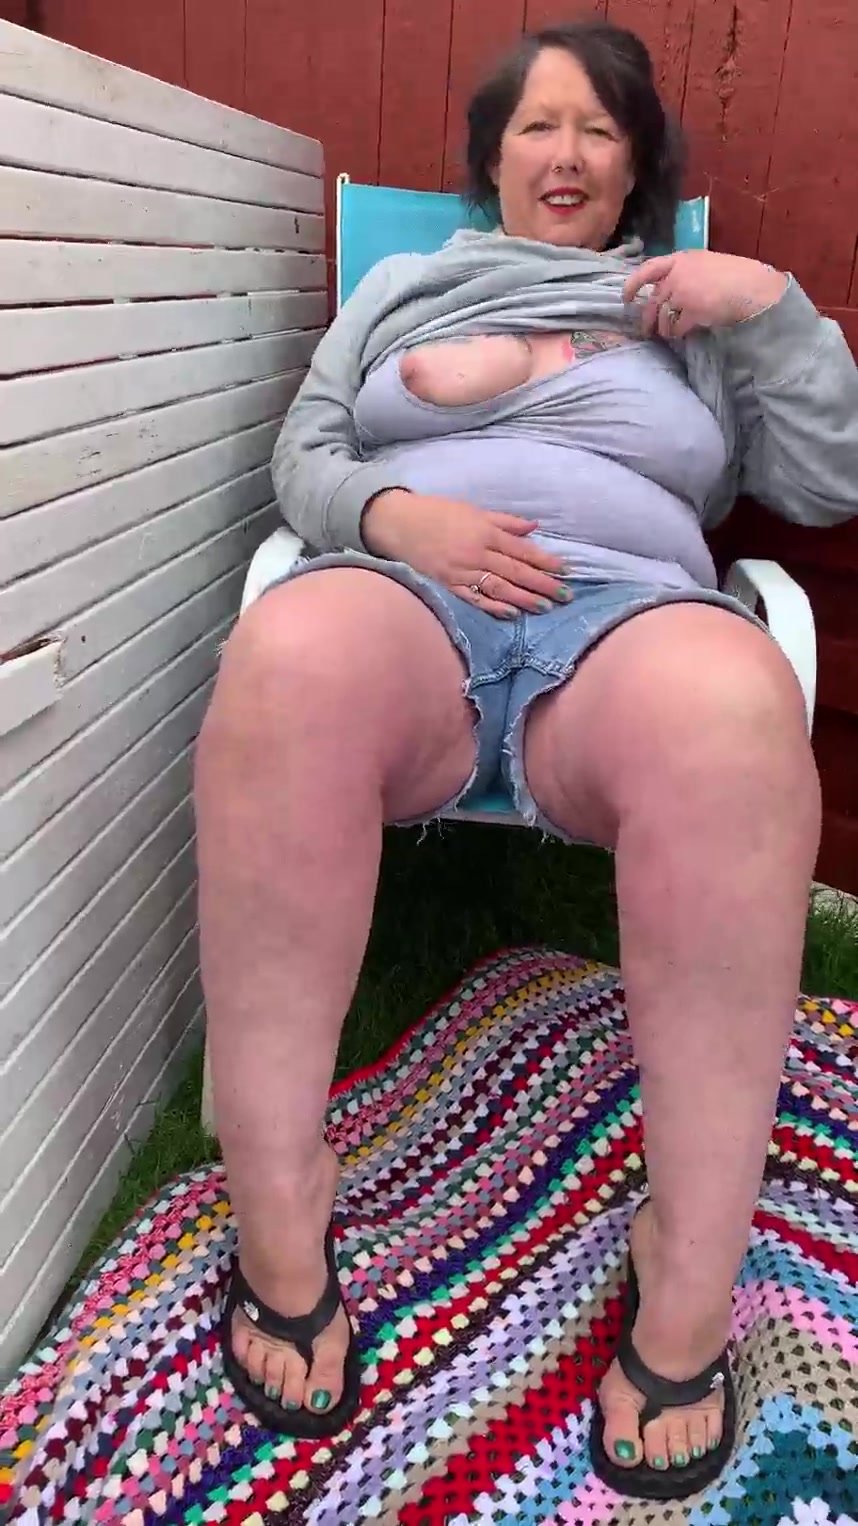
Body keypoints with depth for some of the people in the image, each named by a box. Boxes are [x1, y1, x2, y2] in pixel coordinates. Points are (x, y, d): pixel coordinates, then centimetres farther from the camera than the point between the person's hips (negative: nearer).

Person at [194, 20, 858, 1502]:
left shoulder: (696, 307, 30)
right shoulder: (403, 285, 30)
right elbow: (303, 453, 17)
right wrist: (394, 516, -4)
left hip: (628, 610, 1)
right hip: (401, 588, 1)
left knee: (733, 713, -39)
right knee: (287, 661, -38)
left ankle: (689, 1289, -28)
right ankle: (281, 1243, -27)